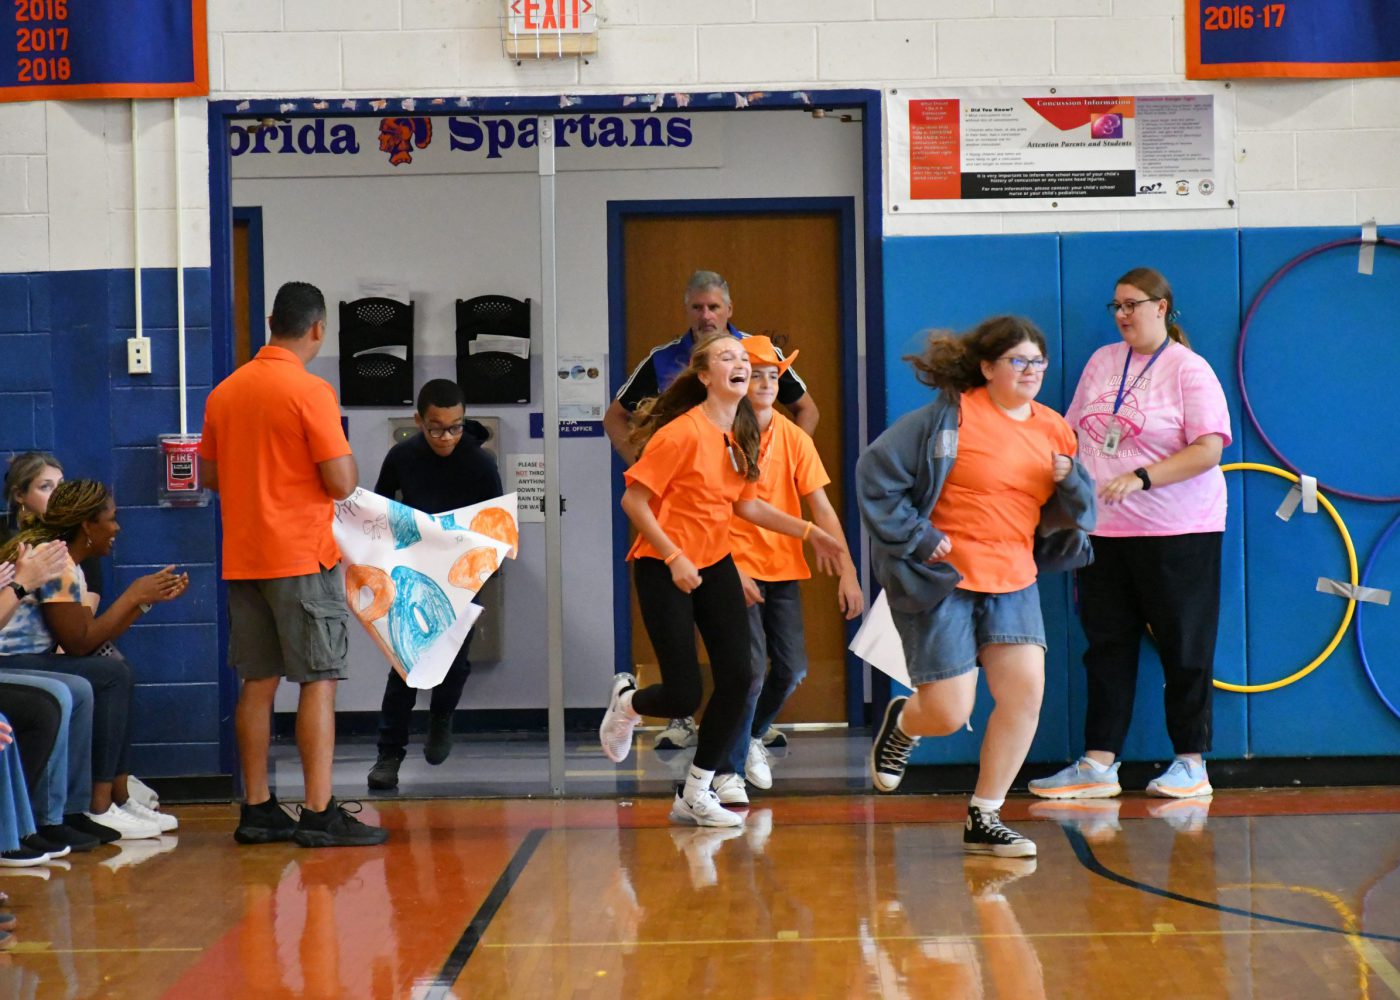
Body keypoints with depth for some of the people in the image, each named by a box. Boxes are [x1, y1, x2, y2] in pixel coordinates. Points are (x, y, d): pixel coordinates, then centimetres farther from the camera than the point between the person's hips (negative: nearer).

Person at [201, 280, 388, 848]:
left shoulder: (225, 392, 8)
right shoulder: (311, 391, -12)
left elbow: (211, 475, 17)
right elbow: (342, 483, -15)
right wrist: (345, 456, 5)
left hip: (243, 560, 7)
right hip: (303, 556, -7)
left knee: (257, 684, 10)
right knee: (318, 681, -4)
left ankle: (256, 810, 13)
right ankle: (319, 813, -6)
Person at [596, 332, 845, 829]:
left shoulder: (742, 435, 5)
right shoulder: (682, 433, -18)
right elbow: (633, 500, -17)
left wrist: (809, 532, 11)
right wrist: (675, 558, -19)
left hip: (715, 564, 7)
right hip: (665, 568, -7)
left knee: (739, 677, -3)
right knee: (684, 695, -8)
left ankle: (694, 795, 12)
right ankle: (627, 703, 30)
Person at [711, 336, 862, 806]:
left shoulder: (793, 438, 3)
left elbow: (821, 508, 1)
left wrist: (848, 572, -6)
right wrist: (731, 569, -17)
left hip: (783, 568, 4)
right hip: (736, 567, -4)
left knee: (791, 668, 2)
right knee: (751, 664, -16)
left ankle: (752, 736, 30)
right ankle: (729, 770, -4)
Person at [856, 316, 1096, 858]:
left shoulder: (1054, 429, 7)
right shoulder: (949, 417, -9)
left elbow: (1075, 512, 12)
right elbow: (875, 472, -9)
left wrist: (1070, 482, -10)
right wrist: (915, 537, -13)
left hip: (1013, 582, 5)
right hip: (942, 581, -5)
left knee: (1025, 692, -9)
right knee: (948, 714, -5)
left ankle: (984, 820, 5)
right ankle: (902, 723, 34)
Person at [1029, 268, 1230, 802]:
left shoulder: (1188, 370, -7)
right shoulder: (1102, 361, 11)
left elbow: (1208, 450, -15)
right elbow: (1075, 434, 19)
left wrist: (1141, 477, -24)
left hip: (1176, 534, -6)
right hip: (1103, 532, 6)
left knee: (1183, 647, 1)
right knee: (1107, 647, 6)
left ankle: (1191, 763, 9)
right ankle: (1097, 764, 9)